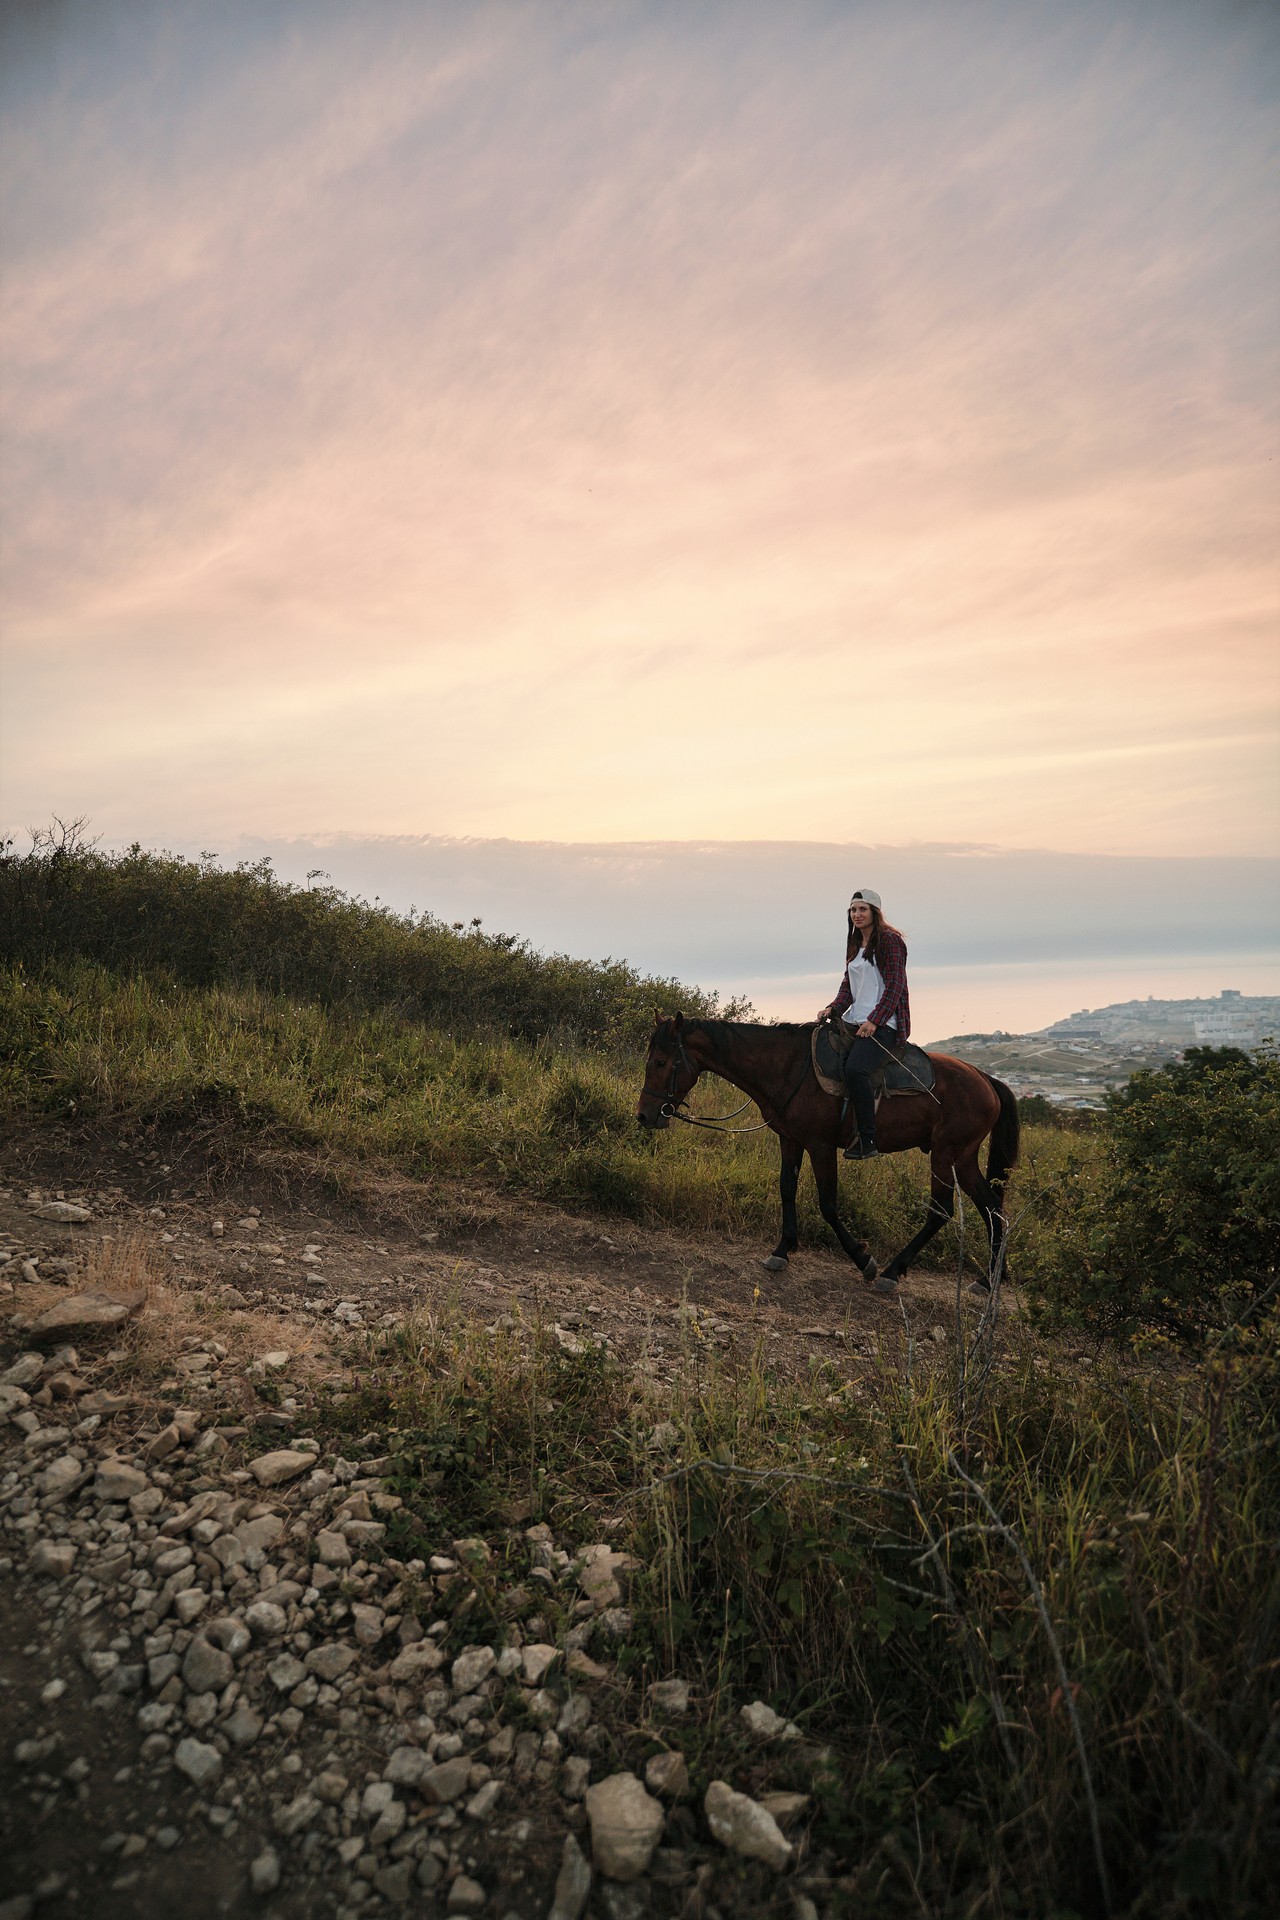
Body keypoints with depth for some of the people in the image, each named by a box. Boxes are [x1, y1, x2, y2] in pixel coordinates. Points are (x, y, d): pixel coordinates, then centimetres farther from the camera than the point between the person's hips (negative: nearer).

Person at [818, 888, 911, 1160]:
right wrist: (833, 1008, -2)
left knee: (854, 1069, -31)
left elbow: (894, 986, -12)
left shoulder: (890, 940, -5)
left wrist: (874, 1021, -20)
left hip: (882, 1024, -9)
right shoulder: (855, 944, 20)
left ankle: (867, 1142, -25)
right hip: (854, 1021, 9)